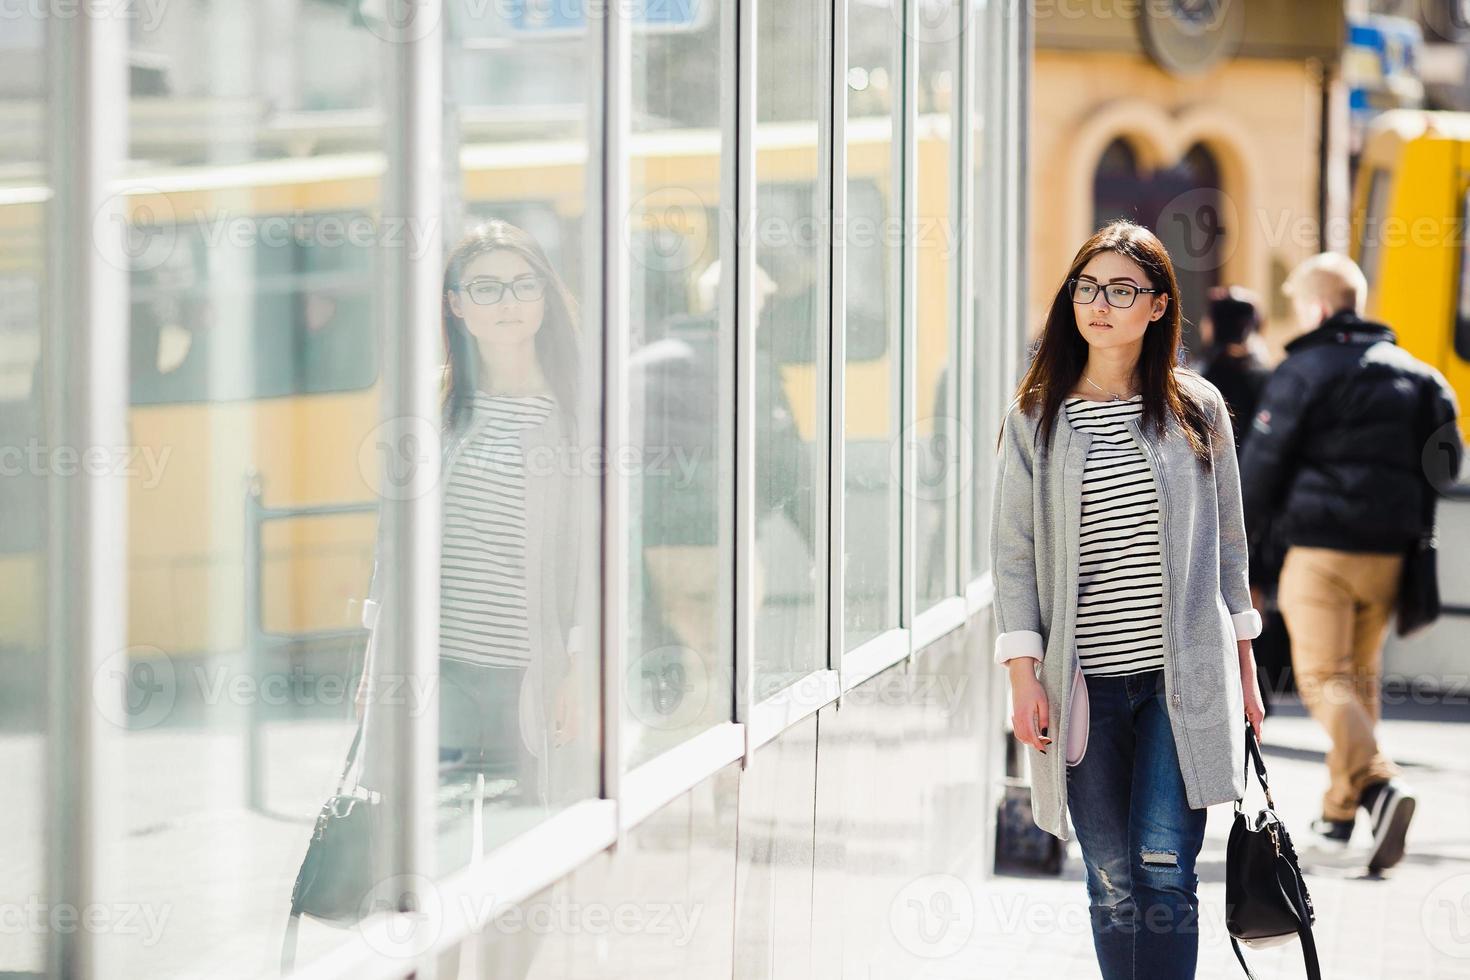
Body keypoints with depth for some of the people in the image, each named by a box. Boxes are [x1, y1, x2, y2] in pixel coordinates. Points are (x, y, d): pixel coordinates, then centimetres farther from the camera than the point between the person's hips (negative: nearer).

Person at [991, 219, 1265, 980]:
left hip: (1182, 677, -1)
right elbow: (1012, 552, 3)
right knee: (1112, 882, 4)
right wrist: (1024, 676, -5)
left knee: (1165, 869, -9)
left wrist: (1244, 668, 9)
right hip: (1084, 682, 1)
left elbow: (1228, 544, 10)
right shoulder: (1037, 419, 4)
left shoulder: (1196, 409, 5)